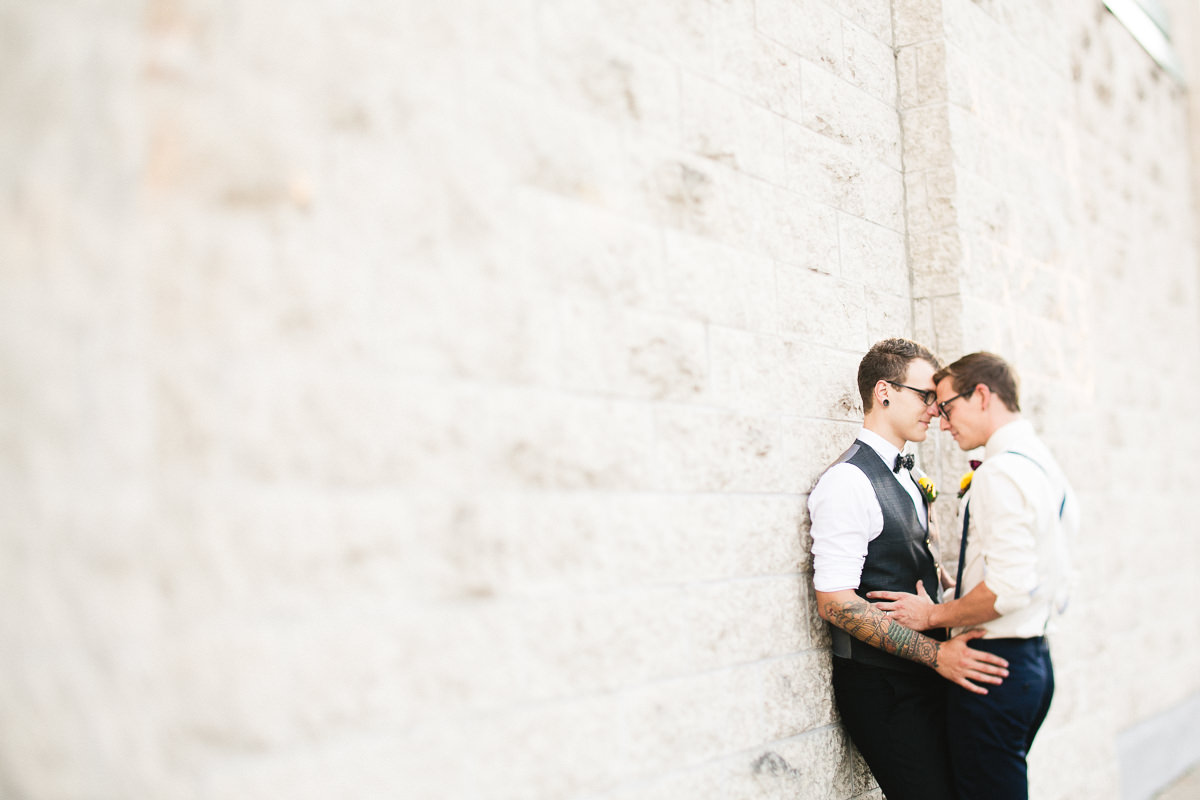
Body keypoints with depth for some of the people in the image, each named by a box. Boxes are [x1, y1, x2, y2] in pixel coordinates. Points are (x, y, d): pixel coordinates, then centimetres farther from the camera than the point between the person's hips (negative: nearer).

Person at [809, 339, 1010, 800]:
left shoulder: (903, 476, 13)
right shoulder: (847, 481, -17)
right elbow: (835, 602, -22)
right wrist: (936, 654, -21)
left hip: (923, 676, 9)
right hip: (881, 689, -9)